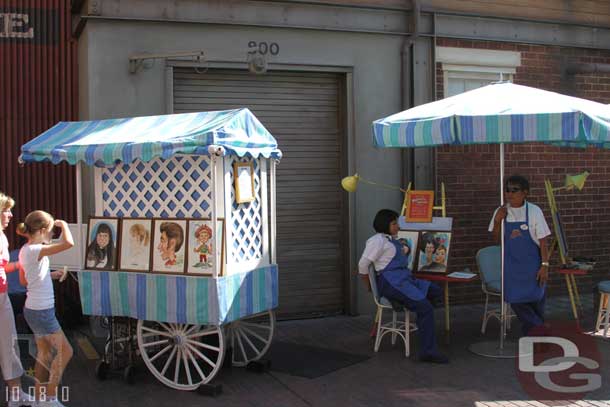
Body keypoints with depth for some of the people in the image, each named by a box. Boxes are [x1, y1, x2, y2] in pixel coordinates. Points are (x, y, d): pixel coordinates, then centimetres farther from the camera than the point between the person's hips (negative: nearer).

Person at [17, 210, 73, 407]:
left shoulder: (26, 250, 6)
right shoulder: (34, 250, -23)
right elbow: (68, 243, -32)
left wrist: (51, 275, 12)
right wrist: (63, 225, -14)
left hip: (36, 309, 9)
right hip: (41, 311, -9)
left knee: (44, 353, 16)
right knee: (65, 351, 1)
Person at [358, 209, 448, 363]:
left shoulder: (390, 240, 21)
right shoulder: (378, 240, -8)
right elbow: (363, 265, -10)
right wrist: (371, 287, -1)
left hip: (405, 279, 10)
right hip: (391, 282, -10)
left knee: (436, 291, 6)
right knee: (426, 308, -20)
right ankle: (428, 351, -18)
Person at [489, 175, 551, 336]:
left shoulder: (534, 211, -9)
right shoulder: (501, 212, 0)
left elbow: (543, 241, -7)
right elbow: (497, 240, 5)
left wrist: (544, 265, -10)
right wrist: (497, 220, -10)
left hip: (532, 264, -2)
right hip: (511, 265, 3)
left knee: (535, 299, 8)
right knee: (515, 299, 1)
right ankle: (538, 329, 19)